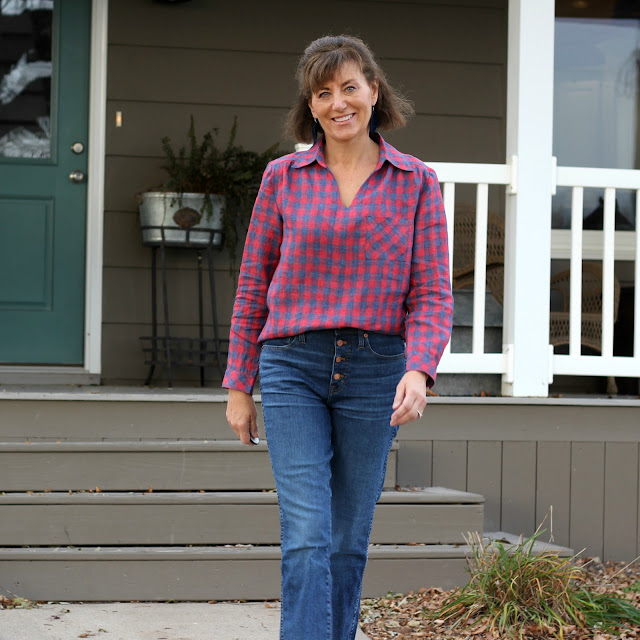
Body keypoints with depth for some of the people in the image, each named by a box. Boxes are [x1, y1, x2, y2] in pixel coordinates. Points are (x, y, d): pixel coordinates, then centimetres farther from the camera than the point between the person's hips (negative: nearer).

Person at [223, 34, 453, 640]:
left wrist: (419, 371, -17)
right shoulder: (283, 177, 5)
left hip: (374, 373, 1)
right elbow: (253, 287, 10)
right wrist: (238, 386, 8)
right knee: (307, 536, -11)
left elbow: (432, 294, 0)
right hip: (294, 368, -1)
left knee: (349, 540, 9)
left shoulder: (416, 182, 4)